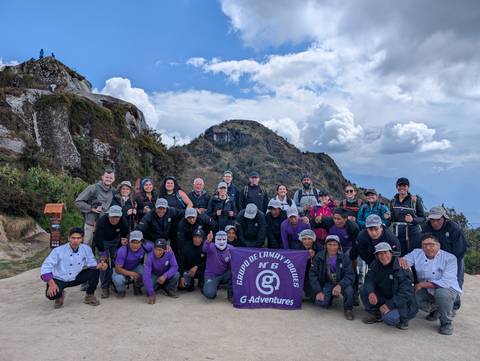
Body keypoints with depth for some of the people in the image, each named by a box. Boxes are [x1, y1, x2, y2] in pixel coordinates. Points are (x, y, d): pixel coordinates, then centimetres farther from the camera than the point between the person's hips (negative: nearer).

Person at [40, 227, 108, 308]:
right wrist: (51, 284, -31)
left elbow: (92, 264, -6)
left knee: (95, 271, -15)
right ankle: (59, 296, 8)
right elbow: (46, 266, -22)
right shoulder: (58, 251, -22)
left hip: (75, 278, 4)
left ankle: (89, 296, 6)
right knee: (52, 294, -33)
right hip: (59, 280, -4)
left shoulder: (86, 249, -11)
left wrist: (100, 265, -30)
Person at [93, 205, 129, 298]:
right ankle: (105, 287, -3)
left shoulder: (123, 222, -26)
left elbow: (125, 237, -12)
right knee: (104, 262, -12)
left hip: (115, 240, 2)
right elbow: (98, 238, -27)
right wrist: (102, 253, -24)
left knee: (117, 261, -3)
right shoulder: (102, 221, -34)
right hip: (102, 241, -2)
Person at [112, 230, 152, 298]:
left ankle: (137, 287, 10)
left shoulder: (145, 247, -23)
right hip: (122, 270, -2)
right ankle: (121, 291, 5)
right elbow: (117, 269, -28)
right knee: (118, 279, -34)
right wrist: (131, 274, -36)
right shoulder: (122, 251, -32)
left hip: (136, 267, 3)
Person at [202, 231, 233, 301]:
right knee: (210, 294, -25)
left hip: (224, 275, 3)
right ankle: (208, 287, 13)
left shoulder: (230, 248, -5)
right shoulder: (212, 247, -12)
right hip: (211, 276, -2)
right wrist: (208, 241, -60)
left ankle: (231, 295, -6)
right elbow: (205, 249, -38)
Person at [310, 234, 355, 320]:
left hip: (341, 283, -1)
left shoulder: (344, 257, -12)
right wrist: (318, 291, -19)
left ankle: (348, 309, -1)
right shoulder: (319, 256, -10)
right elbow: (312, 274, -9)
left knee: (349, 290, -34)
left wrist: (340, 285, -37)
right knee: (321, 302, -22)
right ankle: (331, 296, 15)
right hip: (327, 283, 2)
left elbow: (350, 275, -19)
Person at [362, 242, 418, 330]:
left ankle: (403, 320, 5)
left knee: (389, 318, -31)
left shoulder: (401, 267, -21)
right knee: (365, 292, -15)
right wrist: (370, 292, -30)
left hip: (401, 303, -5)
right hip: (384, 298, 6)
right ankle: (376, 315, 7)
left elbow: (405, 292, -24)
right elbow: (369, 280, -6)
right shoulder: (375, 264, -3)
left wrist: (389, 305, -30)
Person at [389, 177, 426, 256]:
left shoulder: (415, 200, -2)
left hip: (413, 234, -3)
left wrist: (413, 220, -18)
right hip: (398, 234, 3)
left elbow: (423, 218, 0)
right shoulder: (393, 201, 9)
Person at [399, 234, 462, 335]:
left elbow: (446, 282, -25)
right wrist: (402, 261, -38)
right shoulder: (417, 253, -4)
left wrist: (422, 284, -27)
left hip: (447, 289, -4)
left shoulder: (450, 258, -16)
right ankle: (435, 310, 12)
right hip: (427, 292, 4)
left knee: (441, 293, -36)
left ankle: (447, 322, -7)